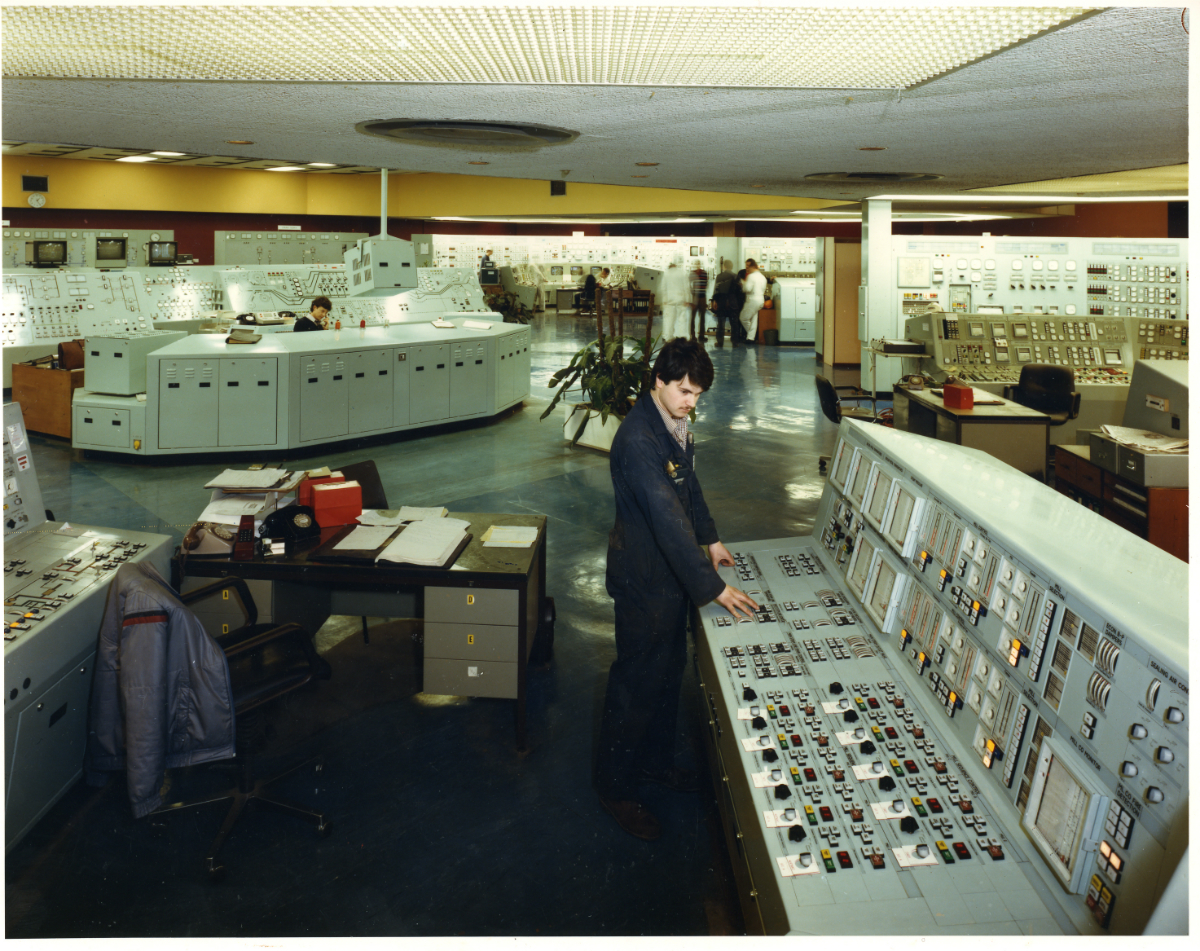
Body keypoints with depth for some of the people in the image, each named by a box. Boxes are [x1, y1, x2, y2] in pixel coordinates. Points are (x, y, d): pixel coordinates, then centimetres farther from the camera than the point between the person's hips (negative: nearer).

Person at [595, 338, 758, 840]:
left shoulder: (674, 423, 2)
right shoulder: (638, 439, -29)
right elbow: (667, 519, -32)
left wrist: (711, 538, 16)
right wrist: (713, 586, -31)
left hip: (673, 570, 9)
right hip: (644, 576, -9)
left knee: (669, 671, 21)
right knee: (638, 680, 4)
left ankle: (655, 761, 40)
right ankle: (616, 786, 21)